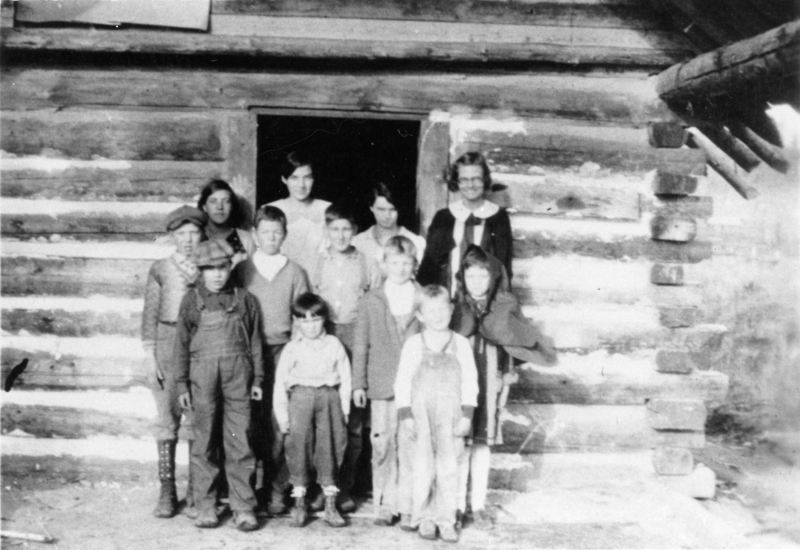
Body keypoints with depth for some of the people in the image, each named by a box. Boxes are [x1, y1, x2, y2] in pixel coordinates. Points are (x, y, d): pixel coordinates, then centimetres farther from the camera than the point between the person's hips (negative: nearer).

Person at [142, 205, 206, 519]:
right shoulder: (160, 270, 4)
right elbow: (150, 314, 3)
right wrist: (150, 355, -3)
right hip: (168, 343, -1)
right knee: (167, 416, 0)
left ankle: (196, 487, 16)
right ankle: (167, 490, 6)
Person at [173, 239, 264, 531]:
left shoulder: (244, 299, 7)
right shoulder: (191, 301, 5)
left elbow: (255, 340, 10)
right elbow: (182, 344, 7)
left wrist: (257, 378, 7)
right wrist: (181, 384, 4)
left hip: (238, 378, 0)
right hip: (202, 378, 0)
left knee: (240, 444, 0)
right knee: (204, 444, 6)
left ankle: (243, 508, 5)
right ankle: (205, 505, 15)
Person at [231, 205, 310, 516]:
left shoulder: (295, 273, 9)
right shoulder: (241, 271, 9)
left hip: (283, 351, 0)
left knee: (278, 422, -4)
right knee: (251, 422, -1)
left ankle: (277, 490, 3)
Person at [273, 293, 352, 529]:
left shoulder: (334, 345, 6)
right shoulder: (292, 349, 4)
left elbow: (345, 378, 7)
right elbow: (280, 382, 4)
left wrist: (344, 408, 3)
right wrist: (282, 414, 0)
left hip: (329, 396, 1)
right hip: (300, 396, -1)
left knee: (330, 446, 2)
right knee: (298, 445, -1)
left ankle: (330, 505, 12)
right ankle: (299, 504, 11)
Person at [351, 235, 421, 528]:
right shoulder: (371, 301, 7)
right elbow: (361, 346, 9)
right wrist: (358, 383, 6)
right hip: (382, 385, 1)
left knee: (411, 446, -3)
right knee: (382, 445, 2)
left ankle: (408, 507, 6)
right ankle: (384, 504, 15)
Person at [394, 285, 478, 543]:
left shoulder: (461, 344, 1)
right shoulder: (413, 345, -2)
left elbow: (470, 382, 2)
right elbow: (402, 382, -1)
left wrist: (466, 415, -3)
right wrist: (406, 415, -5)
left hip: (450, 416, 1)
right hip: (421, 416, 0)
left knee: (449, 469, 4)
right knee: (423, 468, 6)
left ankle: (446, 520, 14)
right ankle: (424, 517, 20)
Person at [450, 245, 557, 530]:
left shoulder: (505, 306, -1)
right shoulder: (454, 304, -5)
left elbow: (522, 336, -4)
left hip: (489, 382, 2)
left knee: (482, 443, 10)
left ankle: (478, 506, 21)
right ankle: (457, 505, 13)